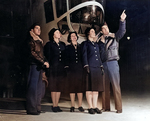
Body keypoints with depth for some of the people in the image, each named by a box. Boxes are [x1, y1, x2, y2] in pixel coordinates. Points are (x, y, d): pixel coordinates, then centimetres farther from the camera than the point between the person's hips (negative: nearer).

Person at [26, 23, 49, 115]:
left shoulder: (40, 41, 22)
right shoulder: (31, 40, -1)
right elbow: (33, 53, -12)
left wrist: (46, 62, 3)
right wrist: (43, 62, -14)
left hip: (40, 66, 8)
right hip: (34, 65, -8)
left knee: (39, 88, 7)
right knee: (33, 87, -9)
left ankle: (37, 107, 11)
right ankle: (31, 109, -6)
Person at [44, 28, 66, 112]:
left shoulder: (63, 44, 17)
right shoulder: (49, 44, 4)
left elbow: (65, 56, 15)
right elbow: (47, 57, -1)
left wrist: (66, 66, 7)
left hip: (62, 68, 4)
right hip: (53, 68, -4)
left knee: (59, 87, 5)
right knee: (53, 87, -2)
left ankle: (57, 105, 13)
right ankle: (54, 106, 6)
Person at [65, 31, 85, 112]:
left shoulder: (81, 47, 14)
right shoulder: (68, 48, 11)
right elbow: (66, 58, 7)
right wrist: (67, 66, -5)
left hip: (80, 69, 1)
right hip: (72, 69, -1)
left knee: (80, 87, -1)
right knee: (72, 87, -1)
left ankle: (80, 106, 6)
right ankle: (72, 106, 7)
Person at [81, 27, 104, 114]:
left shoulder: (96, 44, 24)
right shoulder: (85, 43, 6)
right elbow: (84, 56, -2)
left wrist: (101, 66, 14)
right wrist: (86, 66, -12)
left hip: (97, 68, 6)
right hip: (90, 68, -6)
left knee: (96, 88, 4)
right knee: (89, 88, -6)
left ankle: (95, 106, 8)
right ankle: (90, 107, -1)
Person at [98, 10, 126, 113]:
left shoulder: (114, 37, 7)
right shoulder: (100, 40, 14)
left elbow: (122, 31, -11)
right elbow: (100, 51, 6)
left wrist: (122, 20, -26)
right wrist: (102, 42, -3)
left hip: (113, 63, -3)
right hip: (103, 64, 3)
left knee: (115, 85, -6)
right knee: (105, 86, 4)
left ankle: (119, 107, -3)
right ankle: (106, 107, 11)